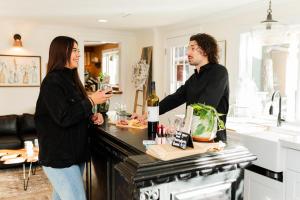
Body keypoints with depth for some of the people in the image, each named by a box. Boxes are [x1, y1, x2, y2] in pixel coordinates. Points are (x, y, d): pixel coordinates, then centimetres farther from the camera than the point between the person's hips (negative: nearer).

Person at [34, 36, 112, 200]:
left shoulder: (71, 79, 13)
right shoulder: (52, 81, -15)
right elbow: (64, 117, -24)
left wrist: (92, 117, 2)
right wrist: (91, 101, -18)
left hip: (75, 152, 9)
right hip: (58, 156, -9)